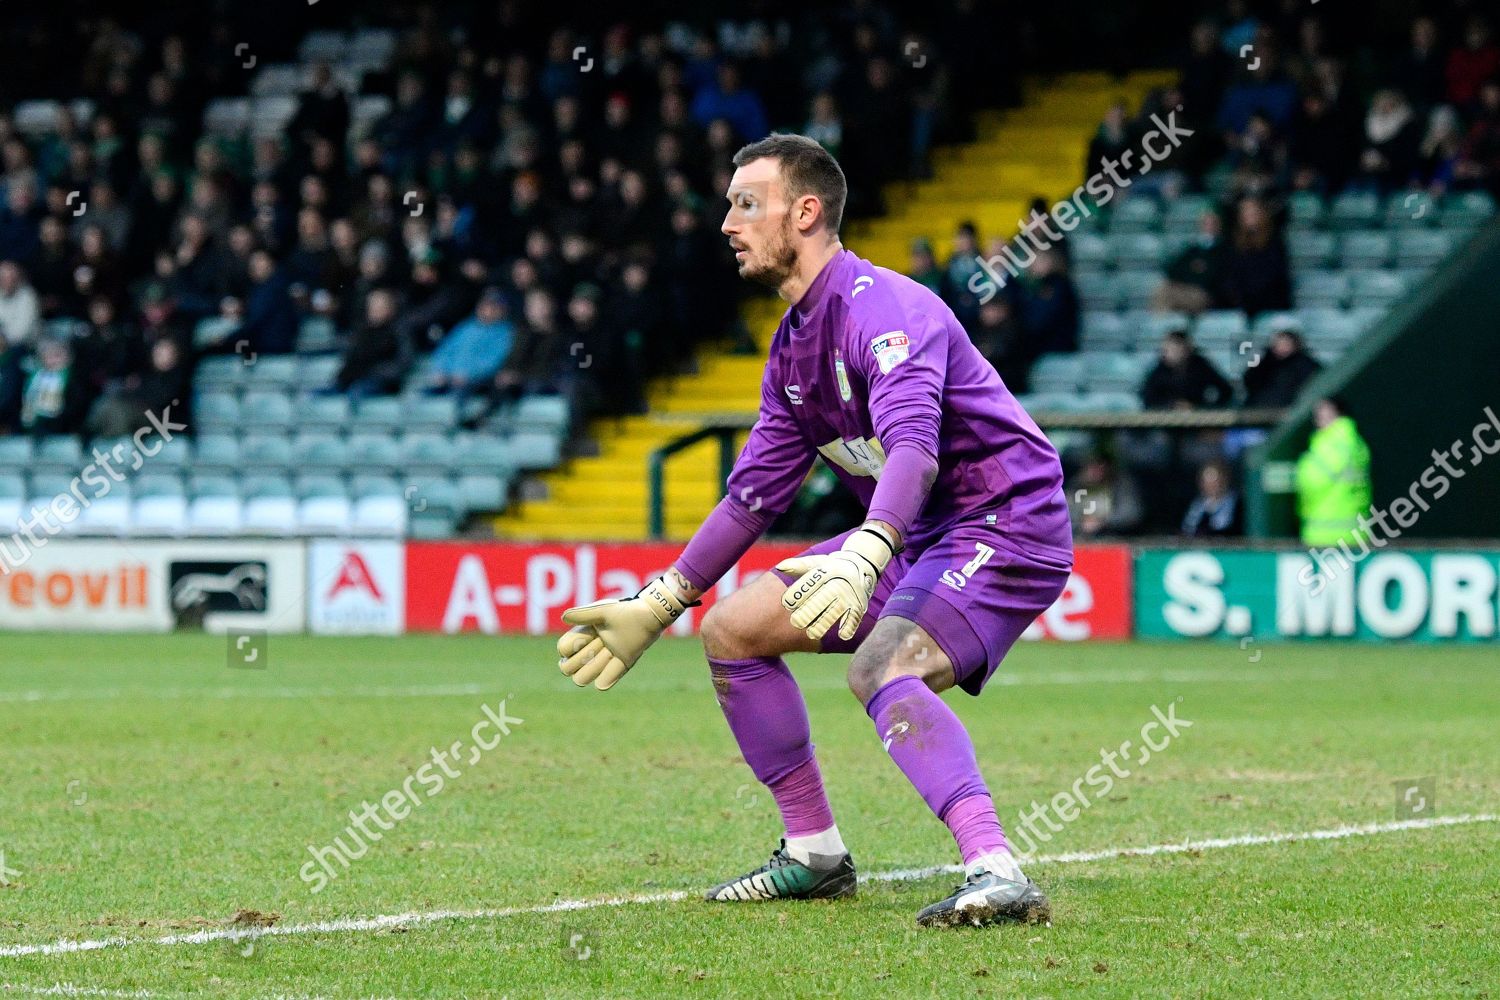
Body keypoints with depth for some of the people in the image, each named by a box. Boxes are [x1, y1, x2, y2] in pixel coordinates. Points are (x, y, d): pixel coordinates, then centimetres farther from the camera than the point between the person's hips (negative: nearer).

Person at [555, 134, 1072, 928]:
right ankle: (815, 855, 14)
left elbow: (913, 445, -37)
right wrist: (655, 607, 17)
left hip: (1006, 523, -10)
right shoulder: (793, 342, 11)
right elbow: (753, 493, 18)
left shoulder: (882, 308, -20)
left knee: (882, 667, -34)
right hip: (916, 537, 10)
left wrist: (863, 558, -53)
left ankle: (996, 875, -47)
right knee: (731, 628, 8)